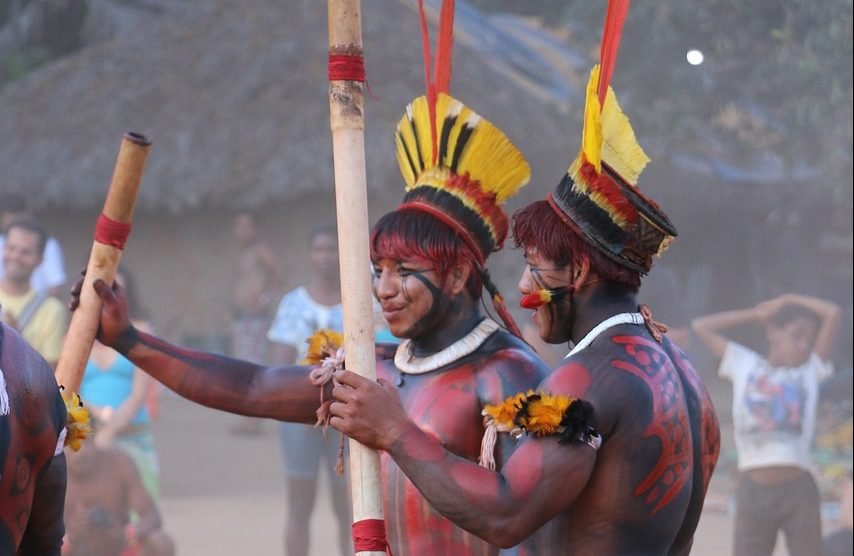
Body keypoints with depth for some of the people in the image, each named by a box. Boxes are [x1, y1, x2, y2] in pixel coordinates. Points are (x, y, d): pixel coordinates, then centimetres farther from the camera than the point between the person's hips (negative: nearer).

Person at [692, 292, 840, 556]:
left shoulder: (811, 370, 11)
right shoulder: (745, 365, 13)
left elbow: (833, 313, 5)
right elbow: (701, 327, 14)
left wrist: (787, 300, 15)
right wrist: (757, 314, 18)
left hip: (798, 490, 0)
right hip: (753, 490, 0)